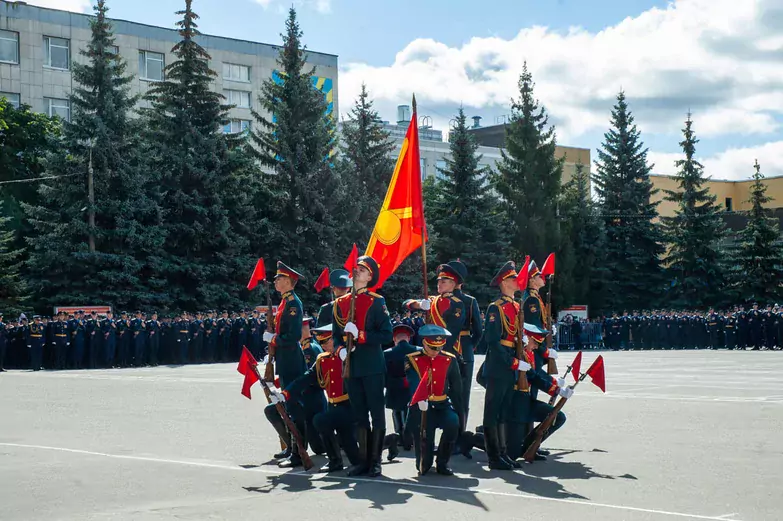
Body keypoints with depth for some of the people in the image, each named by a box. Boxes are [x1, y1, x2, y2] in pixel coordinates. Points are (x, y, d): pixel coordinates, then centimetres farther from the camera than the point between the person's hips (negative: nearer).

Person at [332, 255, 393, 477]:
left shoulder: (376, 302, -4)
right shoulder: (340, 303, 9)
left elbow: (386, 335, -9)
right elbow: (337, 334, 16)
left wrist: (360, 335, -19)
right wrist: (341, 348, -4)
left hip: (372, 366, -4)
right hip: (351, 366, 4)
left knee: (377, 414, 1)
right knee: (359, 415, 10)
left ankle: (375, 461, 8)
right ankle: (363, 460, 17)